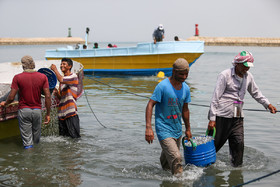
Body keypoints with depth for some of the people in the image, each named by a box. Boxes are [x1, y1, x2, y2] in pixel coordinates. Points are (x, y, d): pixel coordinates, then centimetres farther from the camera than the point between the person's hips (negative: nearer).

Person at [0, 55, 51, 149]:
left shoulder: (17, 78, -7)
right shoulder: (43, 77, -1)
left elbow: (11, 97, -8)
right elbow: (48, 97, -5)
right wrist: (48, 114, 2)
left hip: (23, 110, -2)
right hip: (37, 110, 2)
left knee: (27, 141, 2)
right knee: (36, 140, 17)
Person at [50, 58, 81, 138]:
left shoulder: (73, 76, -3)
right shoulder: (63, 79, 21)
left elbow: (61, 80, -23)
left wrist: (55, 70, -7)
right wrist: (56, 92, 1)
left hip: (71, 112, -8)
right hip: (62, 112, 8)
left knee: (75, 137, -7)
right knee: (63, 136, 10)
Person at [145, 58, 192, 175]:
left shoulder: (186, 88, 5)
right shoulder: (162, 86, -16)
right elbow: (150, 105, -16)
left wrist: (188, 129, 25)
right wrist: (148, 128, -25)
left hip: (177, 130, 6)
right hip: (164, 130, -6)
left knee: (168, 159, 18)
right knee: (176, 158, -18)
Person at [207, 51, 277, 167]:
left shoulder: (248, 76, 11)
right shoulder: (225, 75, -8)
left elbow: (255, 92, 27)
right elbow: (215, 98, -9)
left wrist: (267, 104, 14)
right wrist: (212, 119, -13)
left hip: (237, 117, 5)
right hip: (222, 116, -5)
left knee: (239, 144, -3)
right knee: (214, 144, 0)